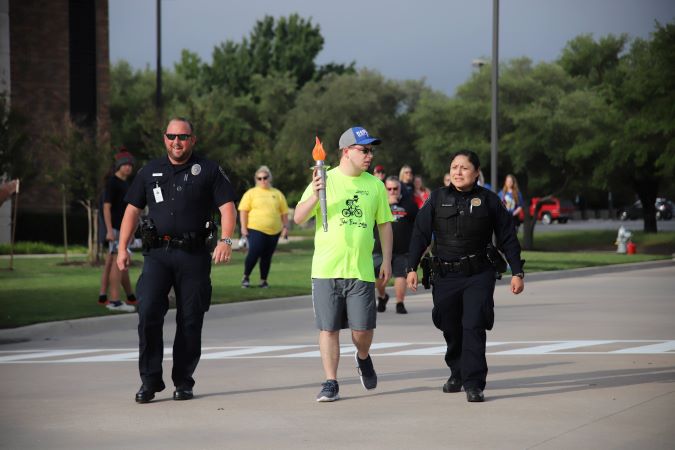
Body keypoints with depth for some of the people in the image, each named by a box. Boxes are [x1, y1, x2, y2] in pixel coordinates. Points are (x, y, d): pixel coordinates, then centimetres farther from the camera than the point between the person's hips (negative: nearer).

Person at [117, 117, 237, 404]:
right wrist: (122, 248, 6)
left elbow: (227, 207, -1)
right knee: (148, 313, -12)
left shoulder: (208, 170, 5)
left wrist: (225, 240, -18)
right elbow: (133, 209, 16)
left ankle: (183, 382, 11)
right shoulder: (151, 171, 14)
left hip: (194, 254, -2)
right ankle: (150, 380, -5)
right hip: (157, 253, 2)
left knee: (190, 320, 1)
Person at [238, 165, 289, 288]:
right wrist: (244, 227, -8)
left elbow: (284, 212, 15)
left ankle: (263, 280, 13)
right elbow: (243, 211, 0)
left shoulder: (277, 194, 14)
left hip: (274, 231, 3)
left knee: (267, 256, 5)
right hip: (256, 229, -3)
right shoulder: (251, 193, 5)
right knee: (254, 253, -12)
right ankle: (245, 277, 5)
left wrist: (285, 227, 7)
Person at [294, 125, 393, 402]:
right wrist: (315, 196, -21)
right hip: (326, 269, -1)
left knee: (363, 329, -1)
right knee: (329, 328, 1)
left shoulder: (375, 185, 9)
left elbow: (384, 224, 15)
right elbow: (298, 218, -3)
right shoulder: (325, 180, 1)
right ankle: (331, 383, 10)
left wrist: (387, 261, 9)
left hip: (361, 270, 1)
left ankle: (363, 358, 31)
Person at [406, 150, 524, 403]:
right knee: (451, 329, 11)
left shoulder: (489, 200, 0)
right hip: (445, 276, 2)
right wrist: (412, 268, 1)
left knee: (474, 327, -13)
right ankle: (457, 373, 34)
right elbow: (420, 234, 6)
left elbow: (507, 238, 4)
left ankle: (474, 384, -12)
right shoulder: (438, 199, 4)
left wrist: (517, 272, 1)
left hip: (479, 276, -2)